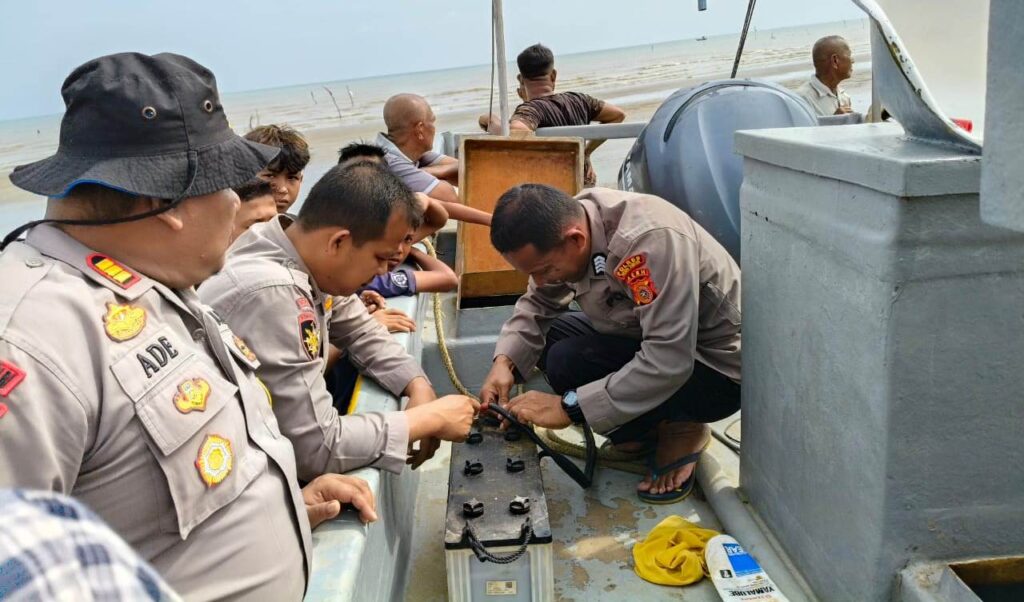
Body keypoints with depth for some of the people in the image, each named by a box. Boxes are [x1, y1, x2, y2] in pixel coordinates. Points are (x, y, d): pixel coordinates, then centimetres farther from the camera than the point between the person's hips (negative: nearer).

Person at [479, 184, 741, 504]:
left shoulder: (650, 240, -34)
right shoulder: (564, 228, -11)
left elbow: (668, 363, -37)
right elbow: (538, 304, 1)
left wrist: (568, 407, -33)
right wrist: (505, 362, -16)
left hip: (716, 367, -8)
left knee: (568, 363, -25)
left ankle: (680, 429, -3)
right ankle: (647, 421, 7)